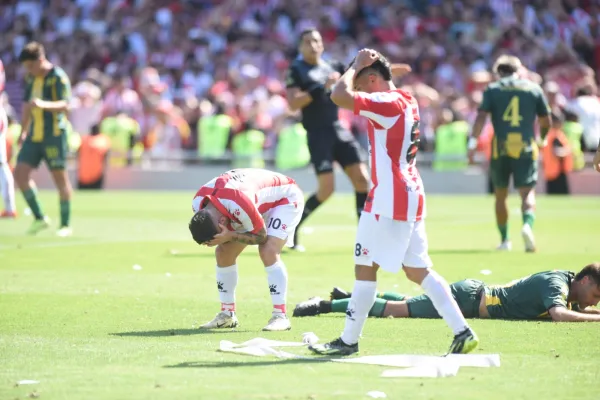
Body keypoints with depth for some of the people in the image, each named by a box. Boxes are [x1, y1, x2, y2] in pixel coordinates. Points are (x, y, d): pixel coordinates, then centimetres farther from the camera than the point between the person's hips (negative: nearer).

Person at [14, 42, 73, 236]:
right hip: (35, 135, 7)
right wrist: (24, 131, 25)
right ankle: (39, 218, 7)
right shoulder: (32, 78, 12)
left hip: (54, 134, -7)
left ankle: (66, 225, 7)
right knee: (20, 173, -3)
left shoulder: (58, 77, -10)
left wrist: (44, 105, -38)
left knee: (60, 177, -1)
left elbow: (65, 105, -21)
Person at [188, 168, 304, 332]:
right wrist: (224, 237, -25)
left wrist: (230, 236, -39)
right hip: (262, 203, 8)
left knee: (268, 252, -28)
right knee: (223, 252, 0)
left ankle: (280, 316, -25)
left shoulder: (240, 203, -44)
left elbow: (261, 236, -28)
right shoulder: (198, 204, -22)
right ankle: (227, 314, 12)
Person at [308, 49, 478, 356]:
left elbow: (340, 95, -22)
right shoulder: (407, 102, 15)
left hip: (388, 201, -10)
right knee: (418, 270, 10)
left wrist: (356, 65, -9)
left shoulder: (387, 103, -14)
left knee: (365, 268, -1)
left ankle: (349, 341, 4)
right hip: (411, 198, 10)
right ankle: (462, 332, 3)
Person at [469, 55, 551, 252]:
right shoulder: (534, 88, 10)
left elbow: (481, 116, -8)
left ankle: (504, 240, 21)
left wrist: (473, 142, -11)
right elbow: (546, 123, 13)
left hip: (500, 147, 0)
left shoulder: (492, 89, 5)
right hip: (526, 147, 0)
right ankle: (528, 224, -35)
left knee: (500, 195, 14)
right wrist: (542, 138, 33)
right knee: (528, 192, -4)